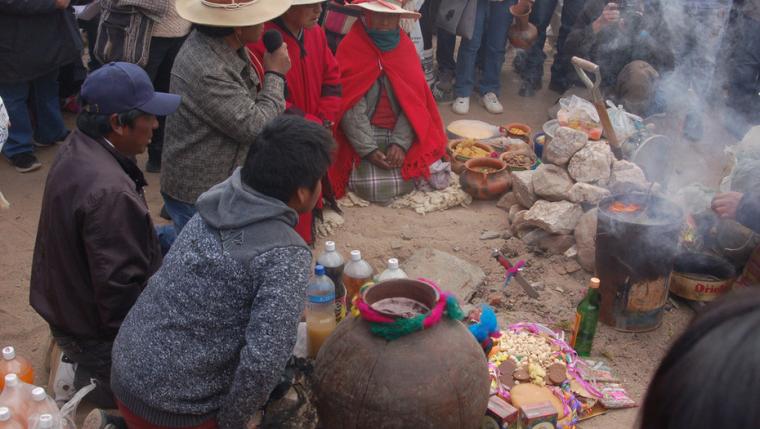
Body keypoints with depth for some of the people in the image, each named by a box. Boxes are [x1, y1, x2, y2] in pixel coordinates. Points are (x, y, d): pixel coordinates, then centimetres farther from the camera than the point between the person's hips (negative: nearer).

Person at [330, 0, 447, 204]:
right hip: (362, 134, -3)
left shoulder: (405, 47, 4)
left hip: (400, 133, 4)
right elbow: (351, 107, -13)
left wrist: (400, 143, -15)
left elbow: (414, 101, -3)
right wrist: (368, 149, -20)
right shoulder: (351, 47, -8)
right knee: (375, 189, -19)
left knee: (406, 184, -12)